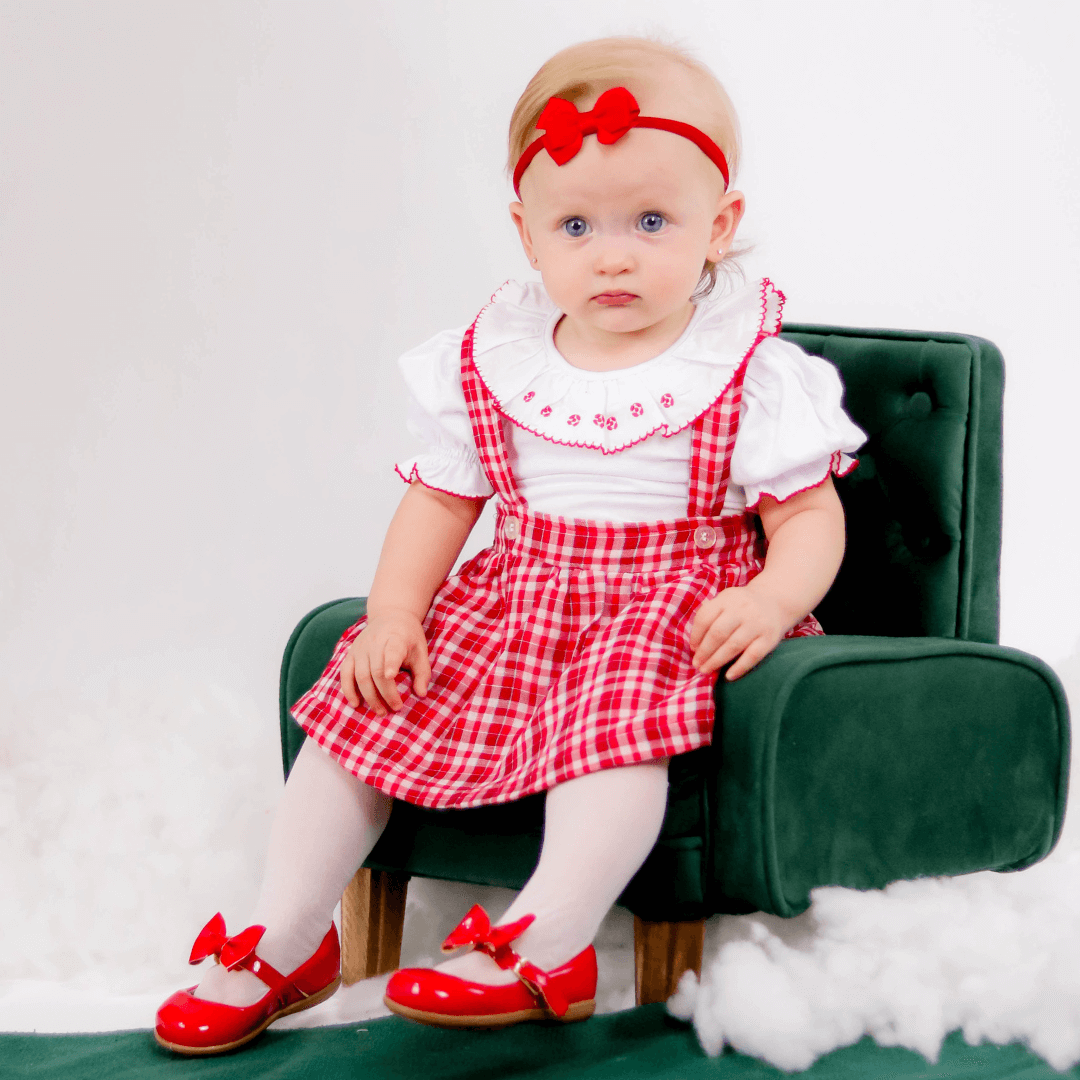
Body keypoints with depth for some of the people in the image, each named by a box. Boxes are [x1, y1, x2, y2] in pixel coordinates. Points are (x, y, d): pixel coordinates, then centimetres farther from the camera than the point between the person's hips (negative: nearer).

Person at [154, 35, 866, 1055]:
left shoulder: (752, 375, -7)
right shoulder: (486, 367, 2)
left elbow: (809, 514, -6)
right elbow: (438, 501, 8)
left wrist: (772, 599, -27)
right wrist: (394, 612, -7)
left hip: (674, 613, -4)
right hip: (514, 599, 4)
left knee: (623, 720, -36)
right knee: (358, 703, -8)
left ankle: (543, 944, -40)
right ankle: (285, 939, -3)